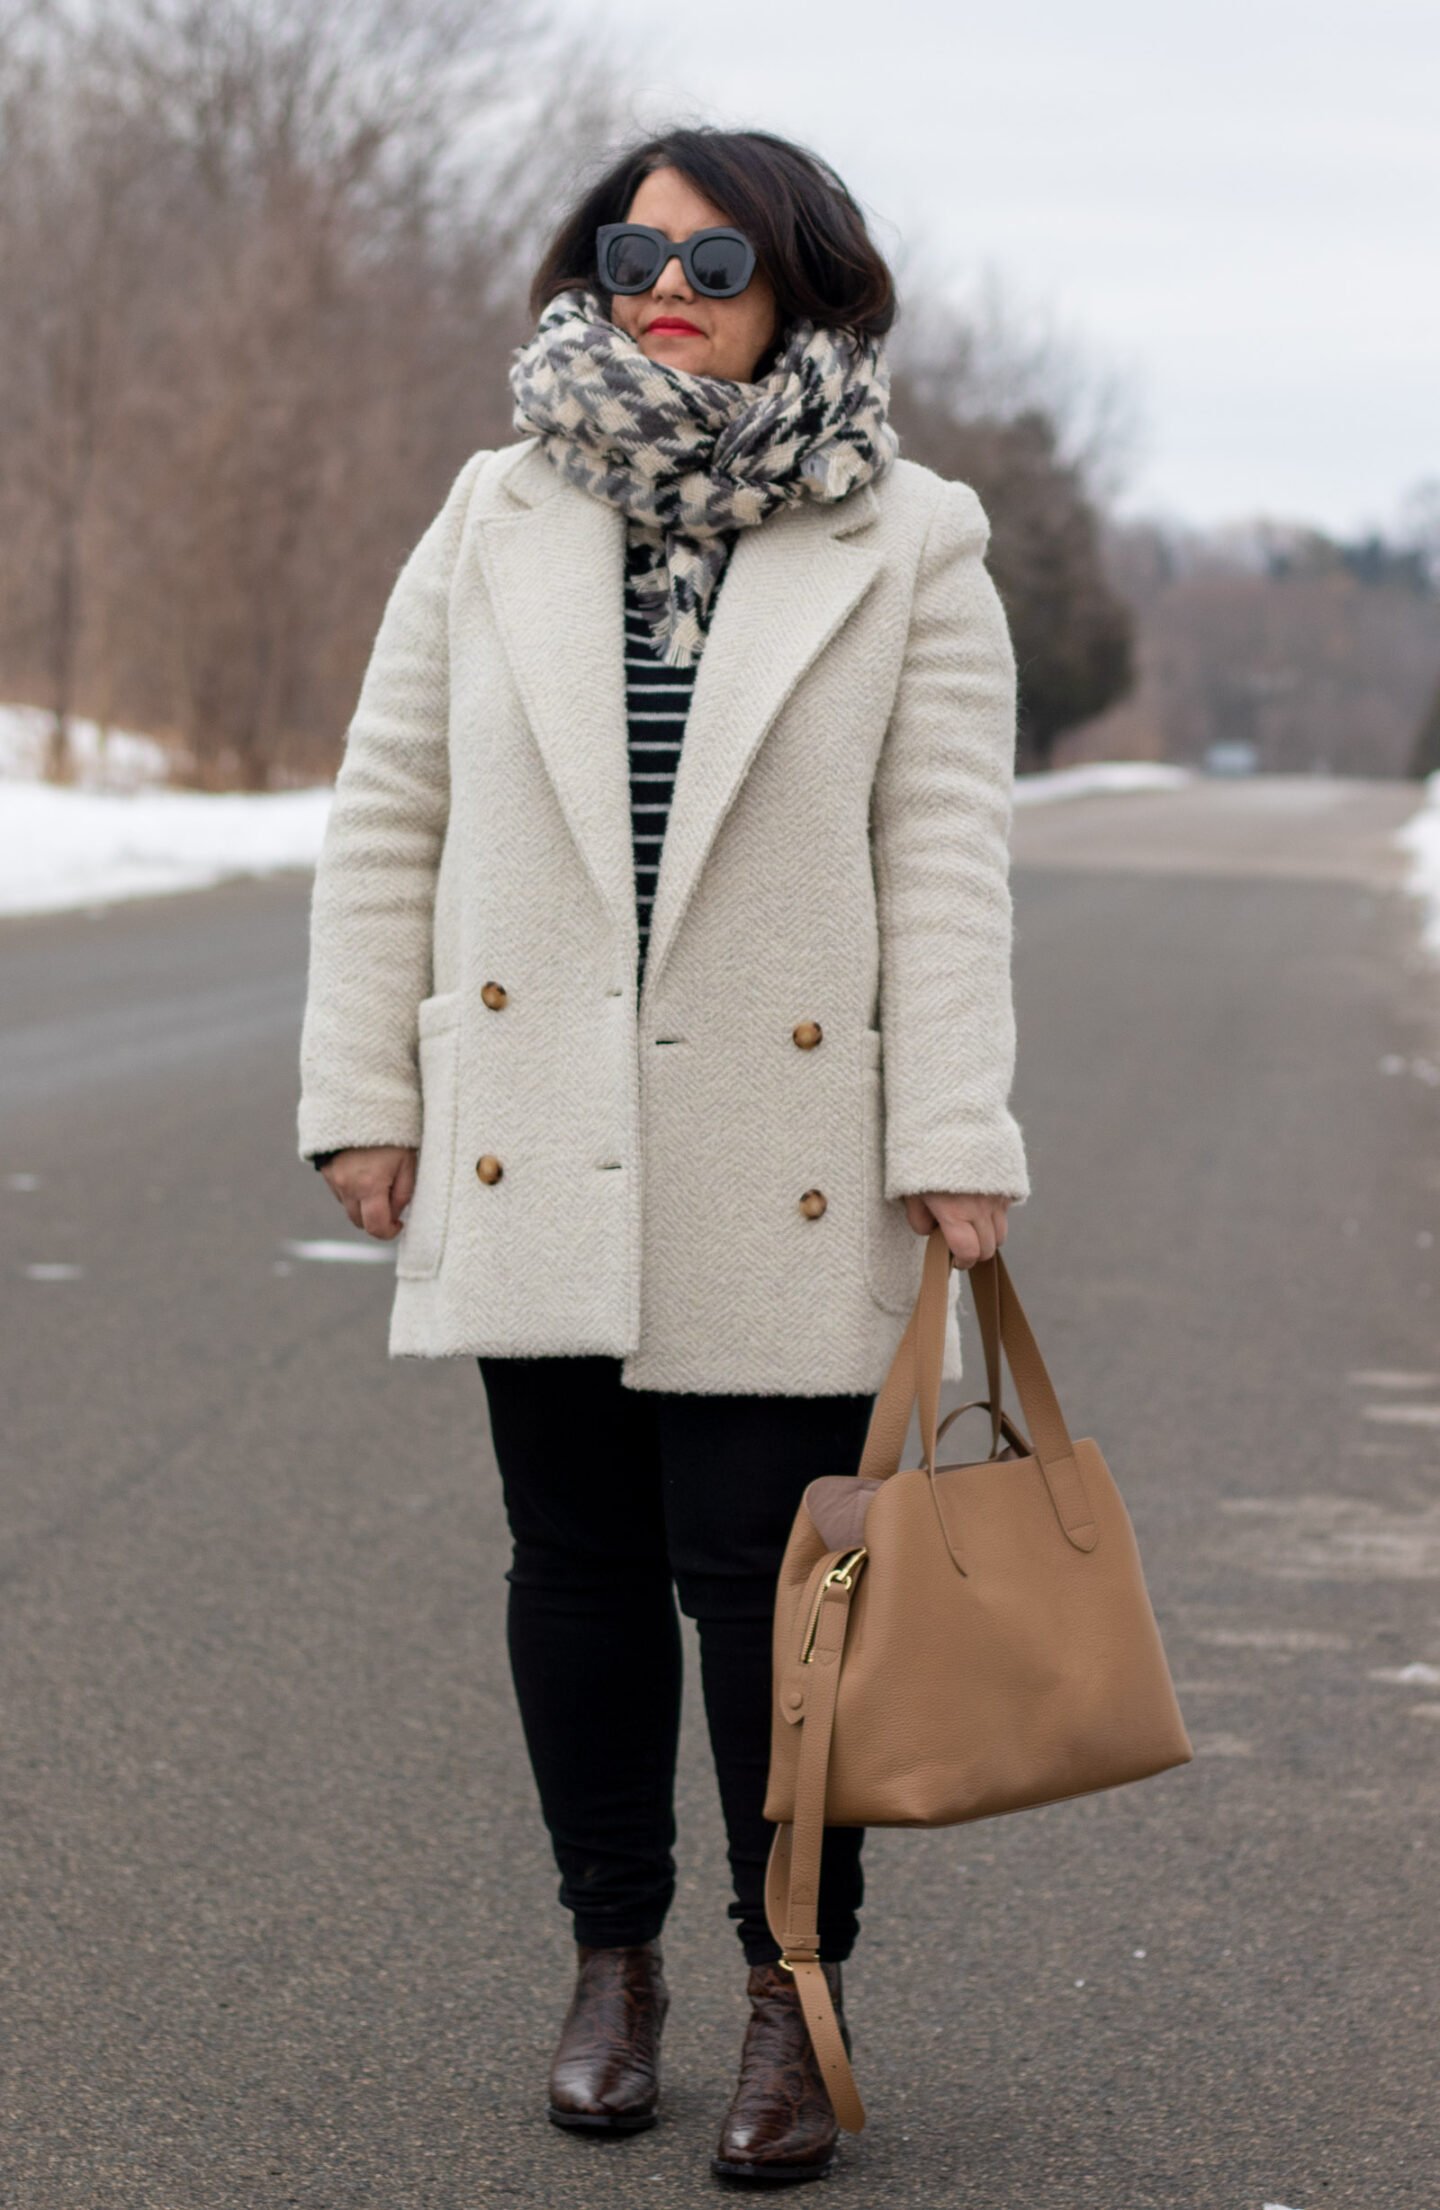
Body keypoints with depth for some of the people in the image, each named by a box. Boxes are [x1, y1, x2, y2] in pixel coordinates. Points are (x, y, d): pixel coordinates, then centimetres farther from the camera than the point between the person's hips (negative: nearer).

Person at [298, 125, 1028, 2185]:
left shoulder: (909, 547, 1)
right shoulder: (496, 521, 8)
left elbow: (946, 855, -3)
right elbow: (387, 814, 10)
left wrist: (955, 1145, -9)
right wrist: (362, 1090, 4)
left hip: (782, 1156, -3)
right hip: (539, 1145, 3)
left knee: (765, 1572, -3)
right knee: (579, 1559, 10)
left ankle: (795, 1995, 10)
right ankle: (613, 1959, 24)